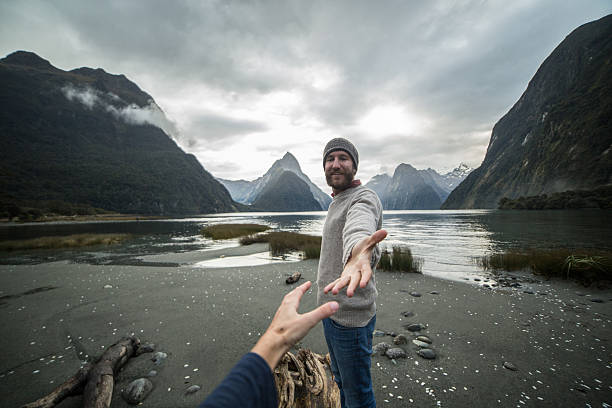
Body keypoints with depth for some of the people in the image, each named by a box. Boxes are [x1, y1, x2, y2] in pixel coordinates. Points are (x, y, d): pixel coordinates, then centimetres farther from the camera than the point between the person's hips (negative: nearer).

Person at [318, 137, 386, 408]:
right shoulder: (337, 202, 12)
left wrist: (358, 254, -68)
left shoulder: (364, 198, -19)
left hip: (351, 316, -9)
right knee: (341, 381, 27)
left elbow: (360, 227, -46)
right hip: (329, 308, 9)